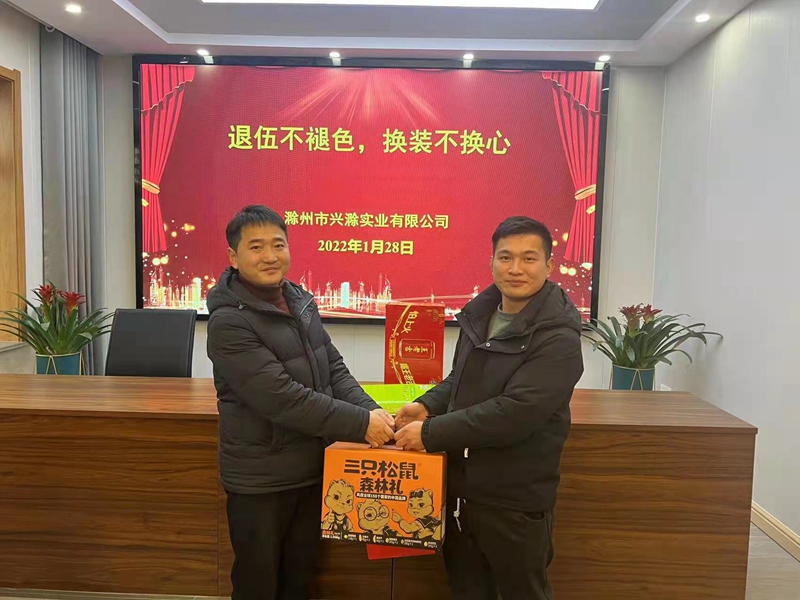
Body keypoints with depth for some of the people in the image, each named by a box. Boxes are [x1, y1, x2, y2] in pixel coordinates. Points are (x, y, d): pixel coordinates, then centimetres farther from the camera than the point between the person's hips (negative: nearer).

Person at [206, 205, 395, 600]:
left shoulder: (301, 302, 3)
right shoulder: (229, 322, -20)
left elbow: (333, 368, 5)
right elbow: (282, 398, -27)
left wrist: (370, 410, -12)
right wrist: (360, 424, -24)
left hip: (312, 471, 7)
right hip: (259, 481, -6)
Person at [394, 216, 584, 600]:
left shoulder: (558, 338, -19)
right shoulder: (479, 314, 4)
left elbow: (514, 413, -27)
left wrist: (432, 433, -23)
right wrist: (428, 406, -3)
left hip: (515, 501, -6)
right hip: (460, 488, 7)